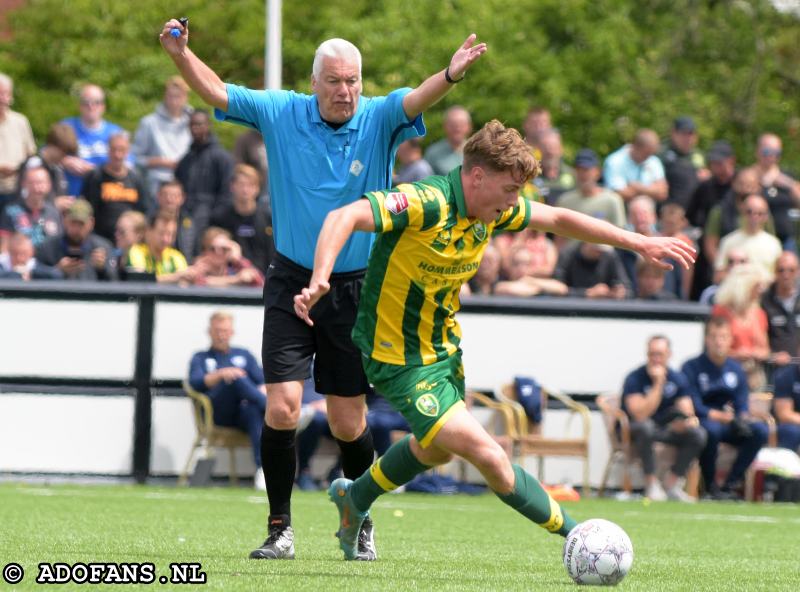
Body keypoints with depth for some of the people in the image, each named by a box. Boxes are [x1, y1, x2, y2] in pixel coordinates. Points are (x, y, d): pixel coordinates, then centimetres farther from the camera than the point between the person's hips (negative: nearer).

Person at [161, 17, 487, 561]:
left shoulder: (379, 120, -6)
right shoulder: (281, 113, -1)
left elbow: (416, 101, -24)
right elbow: (218, 92, 0)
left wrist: (451, 75, -45)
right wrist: (181, 55, -18)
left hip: (357, 288, 0)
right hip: (292, 282, 0)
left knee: (349, 422, 4)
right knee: (282, 408, -12)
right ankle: (280, 529, 3)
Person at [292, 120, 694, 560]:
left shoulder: (493, 208, -3)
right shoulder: (426, 204, -29)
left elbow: (557, 219, 12)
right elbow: (345, 217, -40)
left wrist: (640, 243, 11)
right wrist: (320, 280, -56)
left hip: (444, 347, 10)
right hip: (401, 359, -9)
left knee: (436, 450, 31)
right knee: (488, 457, -16)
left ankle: (354, 498, 54)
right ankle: (575, 535, -4)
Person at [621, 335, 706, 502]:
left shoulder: (678, 379, -1)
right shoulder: (635, 379, -16)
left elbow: (687, 413, -3)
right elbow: (640, 415, -29)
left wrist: (688, 420, -29)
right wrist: (658, 384, -29)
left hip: (664, 428, 5)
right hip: (633, 430, -5)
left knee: (698, 434, -19)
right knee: (645, 427, -40)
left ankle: (672, 483, -8)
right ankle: (652, 484, -27)